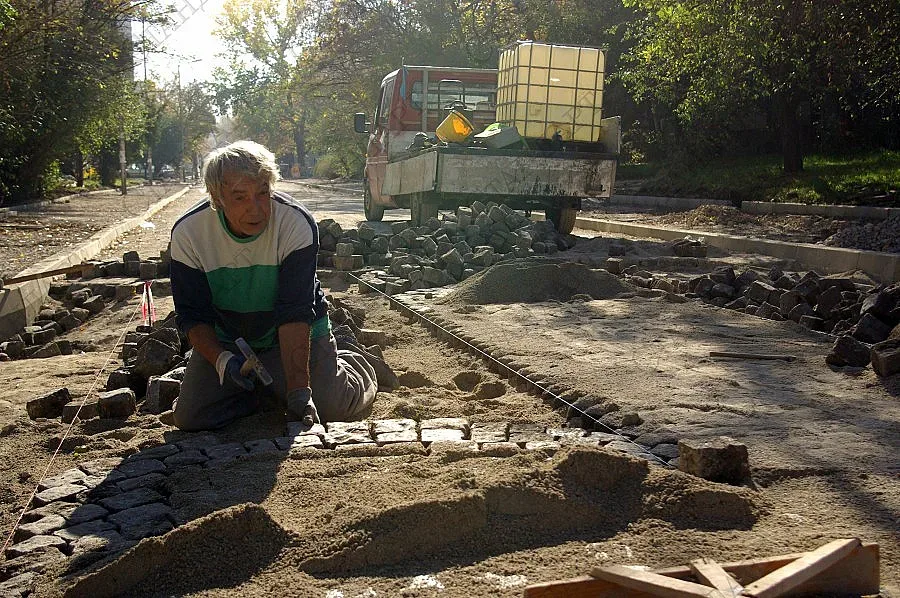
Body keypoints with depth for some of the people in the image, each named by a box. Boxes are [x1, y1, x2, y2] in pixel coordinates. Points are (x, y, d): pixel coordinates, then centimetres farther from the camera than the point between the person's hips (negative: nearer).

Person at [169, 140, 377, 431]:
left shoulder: (298, 224, -27)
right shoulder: (187, 232, -20)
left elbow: (295, 315, -30)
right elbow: (192, 315, -13)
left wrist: (299, 391, -37)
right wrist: (222, 360, -32)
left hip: (300, 333, -2)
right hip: (225, 339, 3)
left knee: (334, 408, -17)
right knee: (190, 417, -9)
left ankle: (353, 365, 19)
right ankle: (266, 384, 18)